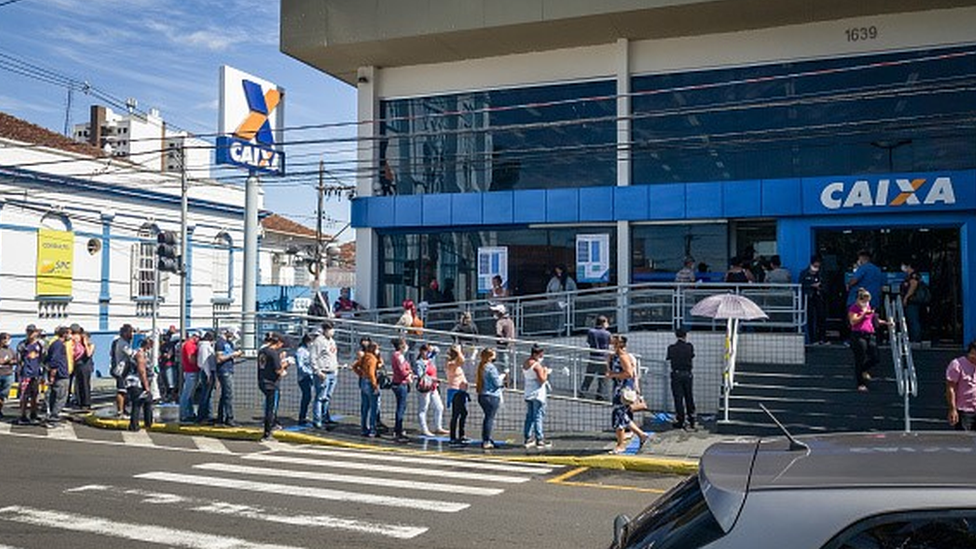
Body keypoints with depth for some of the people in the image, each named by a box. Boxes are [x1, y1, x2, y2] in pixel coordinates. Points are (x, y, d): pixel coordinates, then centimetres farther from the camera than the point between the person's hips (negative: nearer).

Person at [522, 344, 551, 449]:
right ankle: (539, 440, 0)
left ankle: (528, 439, 14)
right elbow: (542, 380, -20)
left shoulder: (525, 364, 10)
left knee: (529, 417, 12)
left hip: (528, 394, 8)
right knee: (538, 417, -3)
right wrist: (545, 372, -2)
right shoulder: (537, 365, -16)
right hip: (538, 394, -8)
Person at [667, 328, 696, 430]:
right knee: (689, 398, 12)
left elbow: (669, 358, 4)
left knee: (678, 399, 2)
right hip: (687, 374, 2)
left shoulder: (671, 348, -8)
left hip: (676, 375, -2)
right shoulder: (689, 346, -4)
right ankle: (691, 421, 19)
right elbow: (692, 356, 11)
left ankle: (680, 422, 3)